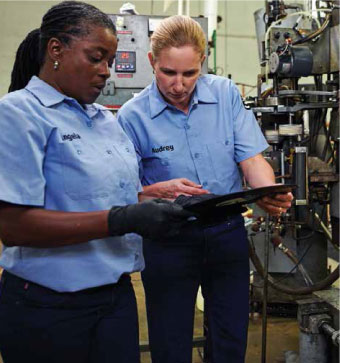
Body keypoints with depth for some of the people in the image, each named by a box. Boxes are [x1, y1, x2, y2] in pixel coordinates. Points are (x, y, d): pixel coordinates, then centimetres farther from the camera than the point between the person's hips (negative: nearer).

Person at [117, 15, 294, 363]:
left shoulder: (226, 93, -2)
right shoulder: (132, 115, -10)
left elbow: (251, 157, -4)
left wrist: (269, 194, -24)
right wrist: (161, 190, -29)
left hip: (227, 233, 3)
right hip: (167, 240, -2)